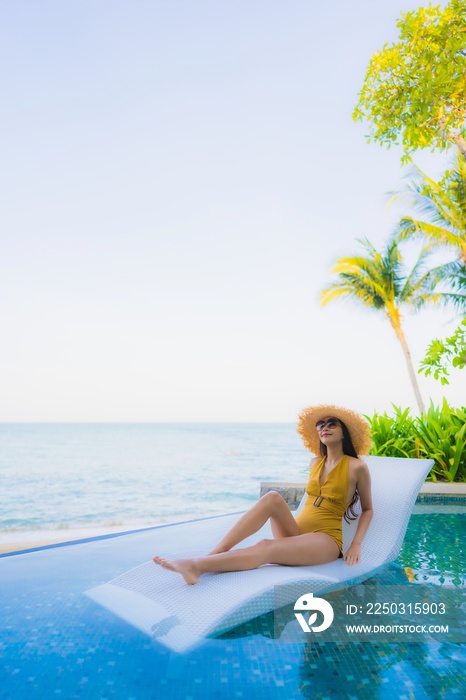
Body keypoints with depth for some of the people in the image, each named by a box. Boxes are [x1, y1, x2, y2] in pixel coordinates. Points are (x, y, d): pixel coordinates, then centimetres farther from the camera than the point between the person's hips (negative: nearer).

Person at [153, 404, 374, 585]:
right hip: (296, 533, 5)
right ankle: (213, 554, -36)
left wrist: (356, 543, -5)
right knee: (272, 497, -28)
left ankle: (198, 566, -45)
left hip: (326, 540, -5)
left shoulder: (357, 467, -2)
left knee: (267, 547, -35)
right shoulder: (315, 463, 14)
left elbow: (367, 509, 7)